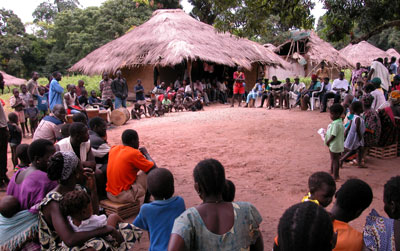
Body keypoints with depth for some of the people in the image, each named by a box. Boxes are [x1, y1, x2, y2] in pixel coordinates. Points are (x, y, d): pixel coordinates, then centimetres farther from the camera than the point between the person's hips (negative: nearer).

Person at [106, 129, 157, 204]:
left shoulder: (113, 149, 3)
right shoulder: (134, 153, -16)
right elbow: (154, 169, -9)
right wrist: (146, 153, 6)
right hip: (124, 196, -8)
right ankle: (144, 202, 14)